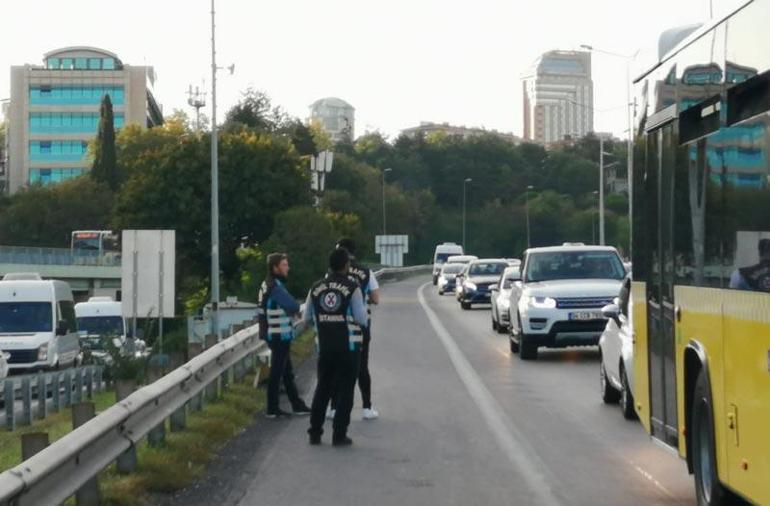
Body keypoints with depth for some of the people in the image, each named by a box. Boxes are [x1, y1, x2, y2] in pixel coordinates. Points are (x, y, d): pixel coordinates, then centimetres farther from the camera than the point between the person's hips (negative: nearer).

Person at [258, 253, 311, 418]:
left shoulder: (267, 285, 12)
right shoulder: (276, 287, -19)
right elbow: (294, 307, -22)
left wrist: (290, 311, -5)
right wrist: (297, 309, 1)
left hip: (274, 335, 10)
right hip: (280, 336, -10)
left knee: (288, 373, 15)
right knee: (277, 373, -1)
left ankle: (298, 405, 23)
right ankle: (272, 409, 6)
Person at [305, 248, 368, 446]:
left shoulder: (316, 288, 2)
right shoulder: (352, 288, -10)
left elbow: (307, 318, 7)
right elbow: (361, 319, -11)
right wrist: (362, 307, 10)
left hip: (325, 347, 4)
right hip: (348, 346, -4)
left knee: (322, 388, 14)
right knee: (345, 390, 3)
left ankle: (315, 432, 15)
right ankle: (339, 435, 1)